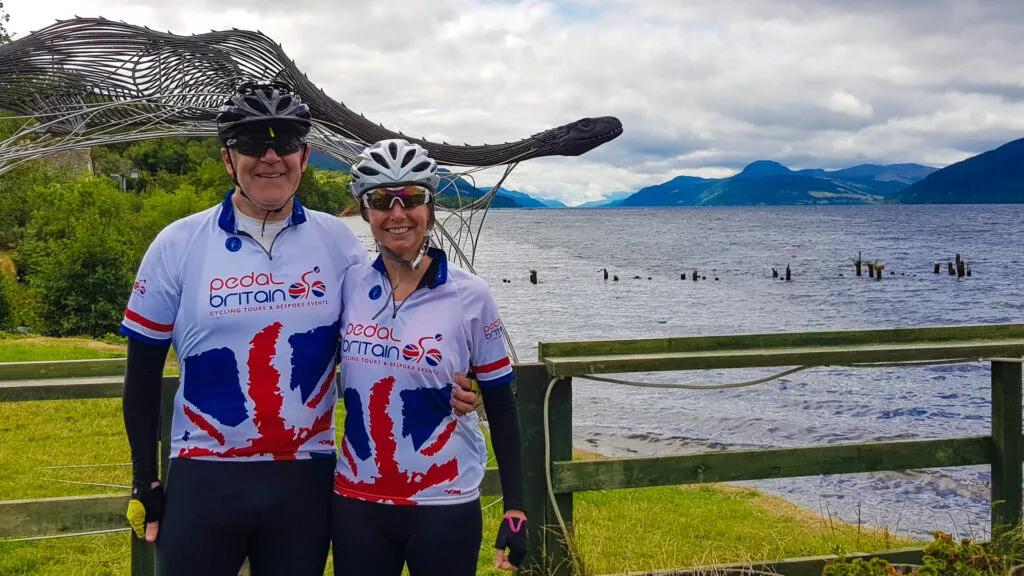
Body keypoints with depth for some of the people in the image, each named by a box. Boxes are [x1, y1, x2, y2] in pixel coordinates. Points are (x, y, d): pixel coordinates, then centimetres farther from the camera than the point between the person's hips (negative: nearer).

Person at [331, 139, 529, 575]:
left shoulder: (469, 297, -7)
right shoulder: (348, 286, 0)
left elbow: (501, 408, -1)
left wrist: (515, 507, -4)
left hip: (445, 507, -2)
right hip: (357, 504, 3)